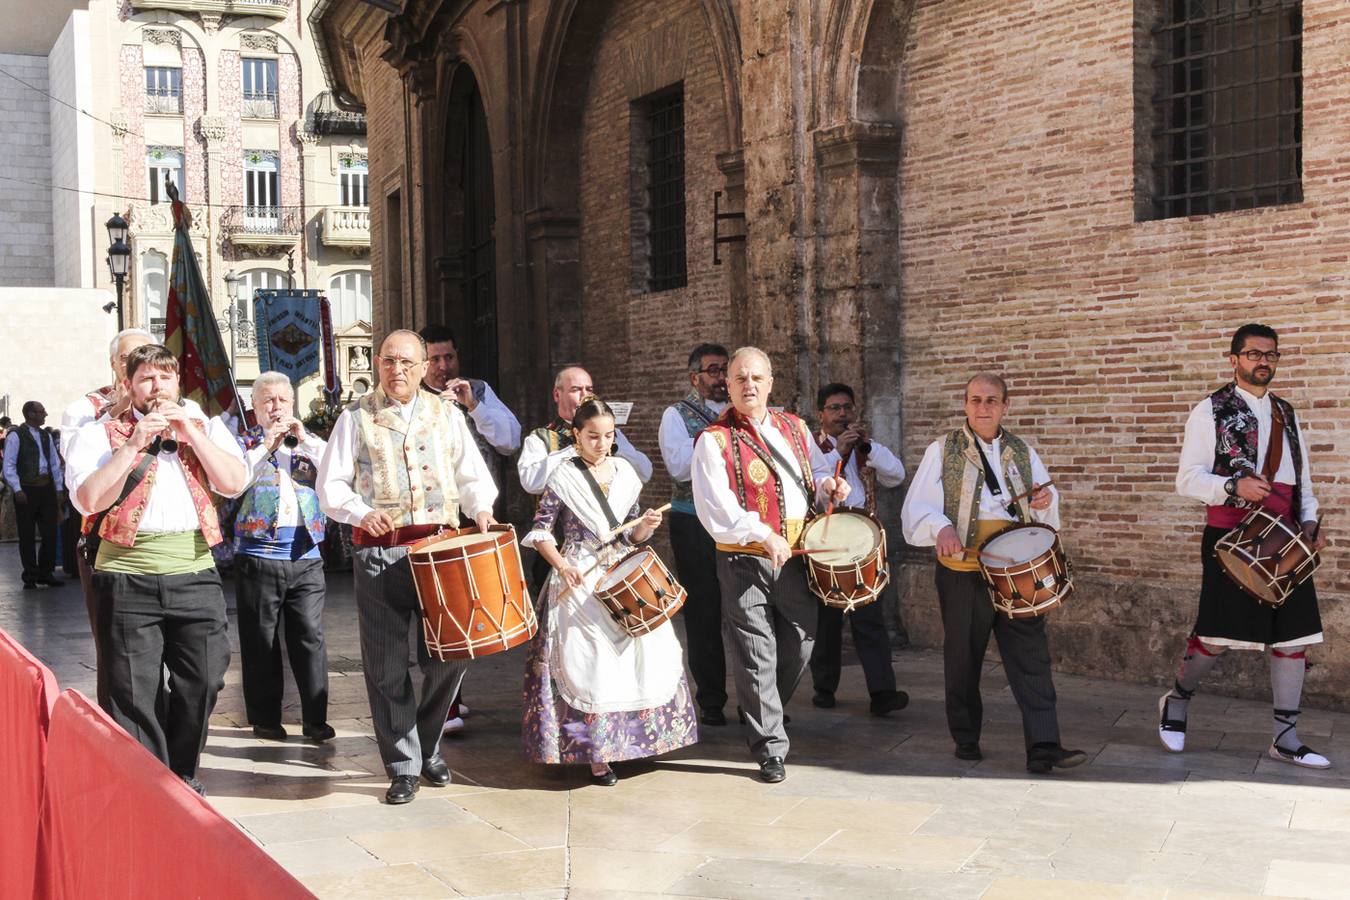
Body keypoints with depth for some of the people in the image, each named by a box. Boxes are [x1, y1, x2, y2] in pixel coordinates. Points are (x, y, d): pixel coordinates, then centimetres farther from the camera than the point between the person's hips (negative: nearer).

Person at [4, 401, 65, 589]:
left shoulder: (46, 436, 14)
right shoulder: (16, 436, -5)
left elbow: (55, 464, 18)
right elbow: (9, 466, -9)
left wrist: (59, 488, 10)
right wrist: (17, 490, -17)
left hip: (46, 489, 6)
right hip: (26, 490, -6)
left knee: (50, 533, 7)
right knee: (27, 535, 2)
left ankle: (46, 573, 19)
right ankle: (30, 577, 10)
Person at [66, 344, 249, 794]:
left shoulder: (206, 429, 13)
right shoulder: (99, 435, 5)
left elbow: (234, 483, -3)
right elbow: (88, 500, -10)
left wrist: (189, 430, -6)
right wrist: (134, 444, -13)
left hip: (195, 574, 2)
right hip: (127, 577, -2)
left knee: (204, 680, 6)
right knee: (135, 691, 1)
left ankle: (183, 776, 26)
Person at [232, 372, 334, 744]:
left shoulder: (309, 445, 14)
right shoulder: (246, 445, 8)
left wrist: (305, 439, -11)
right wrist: (268, 445, -15)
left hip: (306, 557, 1)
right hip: (258, 556, -1)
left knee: (310, 638, 0)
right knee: (261, 642, 5)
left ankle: (315, 718, 5)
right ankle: (265, 719, 14)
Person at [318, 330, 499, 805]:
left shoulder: (447, 416, 13)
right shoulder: (356, 418, 7)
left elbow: (473, 475, 13)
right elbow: (330, 485, 4)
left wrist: (480, 509, -8)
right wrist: (362, 513, -15)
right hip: (379, 552, -2)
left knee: (447, 655, 3)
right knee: (387, 666, 0)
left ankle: (429, 746, 27)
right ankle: (403, 766, 12)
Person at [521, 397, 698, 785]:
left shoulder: (624, 473, 9)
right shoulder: (564, 478, -4)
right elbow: (539, 531, -4)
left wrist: (645, 527, -7)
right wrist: (562, 565, -18)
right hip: (581, 581, -5)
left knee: (648, 651, 0)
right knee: (592, 664, -8)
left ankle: (636, 738, 18)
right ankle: (595, 752, 1)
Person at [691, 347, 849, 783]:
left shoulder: (794, 427, 11)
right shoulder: (714, 440, -6)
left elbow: (815, 471, 24)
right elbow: (715, 506, -16)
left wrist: (827, 485, 0)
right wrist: (763, 535, -25)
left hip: (796, 556, 5)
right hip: (745, 563, -5)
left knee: (800, 644, 13)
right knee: (758, 656, -2)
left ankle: (764, 715, 38)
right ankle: (770, 748, 8)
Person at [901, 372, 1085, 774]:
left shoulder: (1023, 452, 14)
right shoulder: (943, 450, 4)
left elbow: (1047, 511, 20)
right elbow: (917, 508, -2)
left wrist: (1044, 502, -4)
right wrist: (941, 528, -23)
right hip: (963, 571, -2)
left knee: (1032, 656, -5)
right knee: (963, 658, 8)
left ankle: (1044, 748, -6)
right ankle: (966, 740, 22)